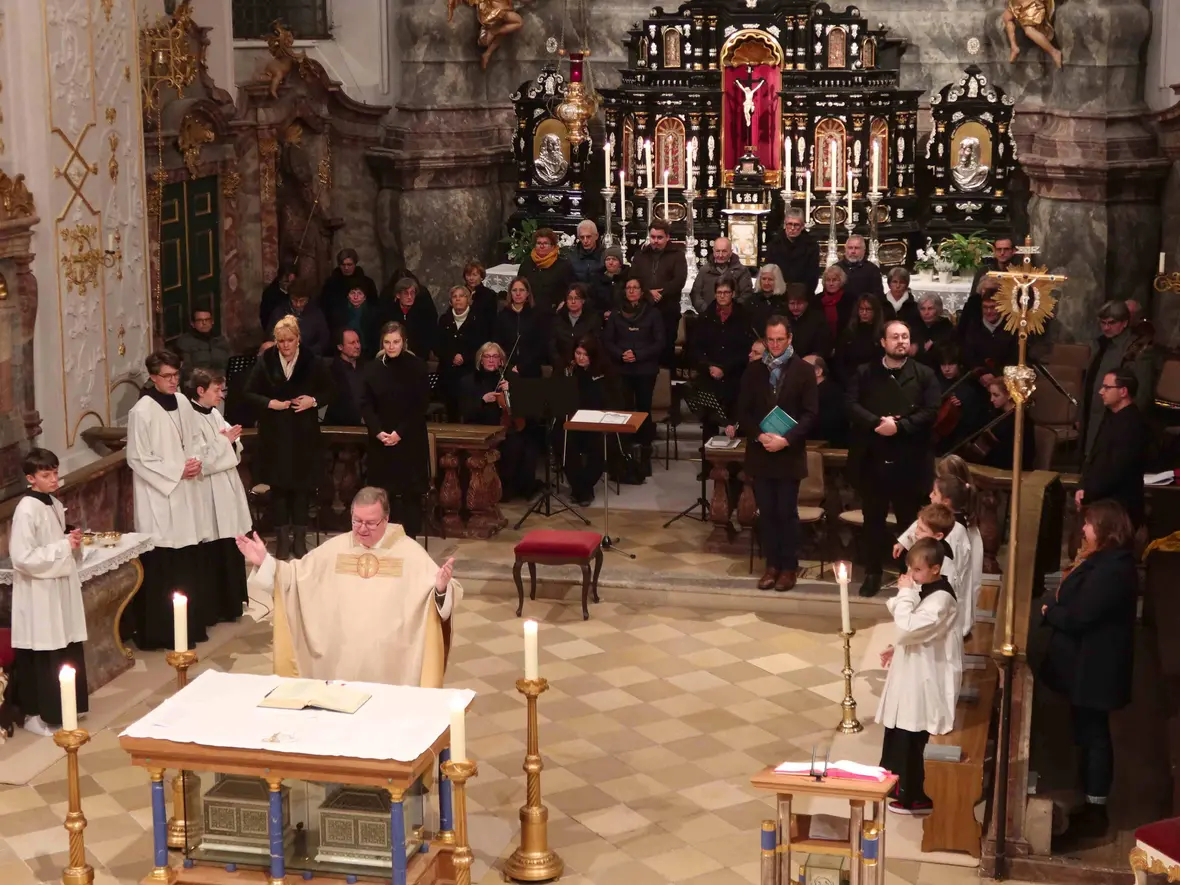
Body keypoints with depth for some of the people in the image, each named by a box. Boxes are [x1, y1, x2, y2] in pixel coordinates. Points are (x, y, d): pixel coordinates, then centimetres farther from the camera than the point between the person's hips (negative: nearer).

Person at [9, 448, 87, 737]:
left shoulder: (55, 505, 9)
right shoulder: (26, 510, -17)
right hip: (39, 595, -8)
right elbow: (22, 558, -23)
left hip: (60, 589, 8)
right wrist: (64, 546, -20)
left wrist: (73, 540, 1)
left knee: (67, 652, 12)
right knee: (44, 658, -1)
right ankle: (37, 716, 11)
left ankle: (62, 710, 24)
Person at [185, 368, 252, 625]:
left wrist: (232, 440, -6)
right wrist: (225, 441, -15)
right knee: (215, 553, -2)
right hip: (209, 495, -9)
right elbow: (201, 460, -22)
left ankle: (230, 601, 27)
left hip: (226, 488, 9)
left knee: (230, 549, 15)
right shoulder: (192, 419, -16)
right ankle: (215, 607, 8)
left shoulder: (214, 414, 11)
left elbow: (233, 452, 16)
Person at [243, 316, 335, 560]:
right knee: (279, 486, 3)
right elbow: (249, 393, 2)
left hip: (305, 434, 0)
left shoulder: (312, 362, -2)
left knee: (303, 486, 4)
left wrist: (314, 401, -12)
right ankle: (283, 538, 13)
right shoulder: (265, 361, -3)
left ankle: (299, 538, 15)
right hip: (274, 434, 0)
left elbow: (330, 391, 6)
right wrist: (269, 403, -14)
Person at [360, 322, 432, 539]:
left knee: (411, 492, -1)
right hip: (381, 440, 2)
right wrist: (378, 431, -13)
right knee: (386, 491, 0)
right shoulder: (372, 368, 5)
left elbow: (421, 405, -6)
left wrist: (400, 433, -14)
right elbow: (365, 405, 2)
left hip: (411, 440, -2)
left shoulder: (417, 366, -3)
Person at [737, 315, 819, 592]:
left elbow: (810, 413, -6)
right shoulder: (753, 370, 6)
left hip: (790, 454, -3)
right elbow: (743, 411, 5)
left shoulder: (804, 370, -2)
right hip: (760, 452, 3)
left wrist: (787, 439, -17)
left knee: (786, 512, 1)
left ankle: (789, 567, 12)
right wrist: (759, 435, -12)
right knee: (767, 512, 7)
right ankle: (772, 564, 17)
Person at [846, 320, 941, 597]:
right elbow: (850, 404, -7)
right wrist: (877, 422, -21)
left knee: (909, 519, 8)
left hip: (909, 461, -1)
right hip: (872, 459, 1)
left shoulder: (924, 375, 3)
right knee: (873, 518, 8)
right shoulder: (864, 373, 5)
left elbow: (930, 412, -7)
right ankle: (872, 573, 18)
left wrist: (899, 426, -18)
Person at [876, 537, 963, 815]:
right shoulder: (924, 589, 8)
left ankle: (916, 797, 11)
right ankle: (895, 782, 34)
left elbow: (908, 627, -32)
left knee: (913, 739, -1)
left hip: (926, 680, -10)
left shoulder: (941, 598, -23)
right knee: (898, 732, 20)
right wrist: (897, 648, 7)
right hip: (913, 674, 10)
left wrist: (905, 593, -24)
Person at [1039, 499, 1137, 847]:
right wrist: (1054, 607, -4)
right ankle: (1092, 808, 26)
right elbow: (1079, 602, 14)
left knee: (1092, 735, -2)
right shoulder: (1107, 561, 10)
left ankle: (1094, 812, 6)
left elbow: (1077, 616, -25)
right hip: (1087, 662, 11)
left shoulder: (1111, 570, -24)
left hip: (1093, 667, -11)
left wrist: (1048, 612, -8)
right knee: (1088, 734, 16)